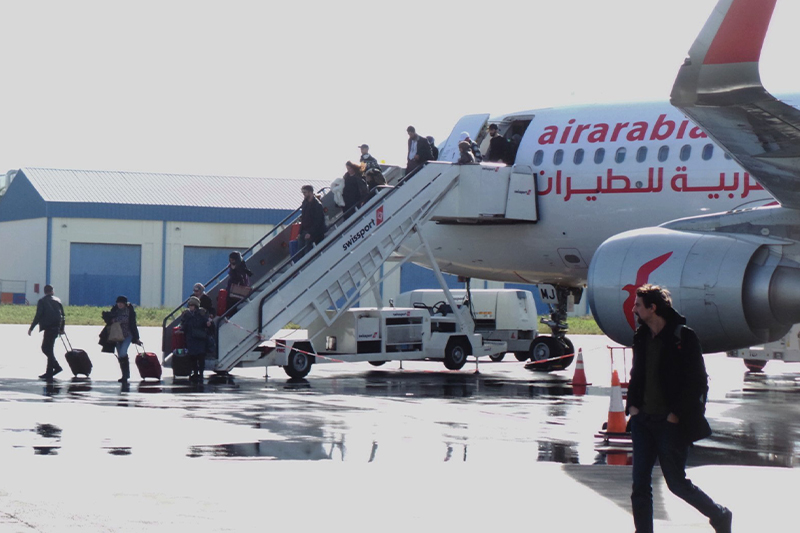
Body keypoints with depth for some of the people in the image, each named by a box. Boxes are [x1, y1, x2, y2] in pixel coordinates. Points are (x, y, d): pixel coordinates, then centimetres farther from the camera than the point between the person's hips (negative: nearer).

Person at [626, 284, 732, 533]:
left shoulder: (684, 337, -10)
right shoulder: (641, 337, 10)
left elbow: (698, 381, -11)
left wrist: (677, 413, -14)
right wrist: (632, 404, 6)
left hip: (671, 422, -6)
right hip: (643, 419, 6)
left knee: (677, 482, 1)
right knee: (640, 484, 2)